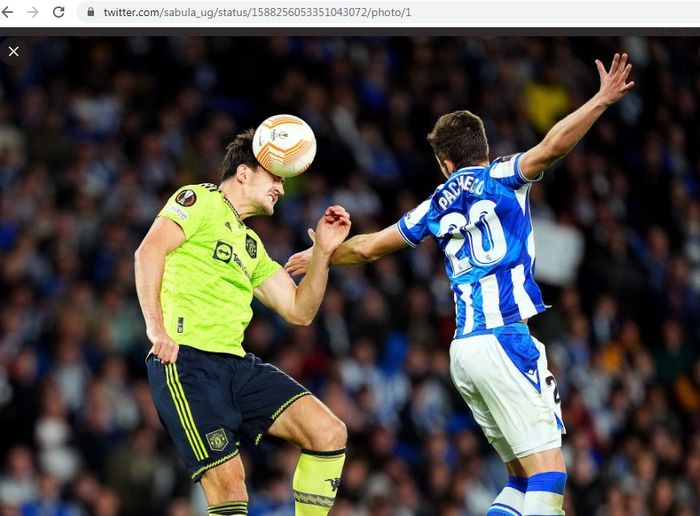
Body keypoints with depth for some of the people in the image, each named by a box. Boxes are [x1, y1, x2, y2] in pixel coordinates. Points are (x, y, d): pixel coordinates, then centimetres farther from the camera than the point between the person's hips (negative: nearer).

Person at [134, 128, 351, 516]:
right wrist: (156, 327, -20)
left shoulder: (251, 244, 28)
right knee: (228, 481, -19)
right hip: (187, 358, -8)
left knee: (329, 433, -6)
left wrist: (323, 251, 14)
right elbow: (149, 251, -11)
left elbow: (299, 311, 26)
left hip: (236, 363, 8)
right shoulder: (200, 199, 4)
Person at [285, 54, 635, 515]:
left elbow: (368, 247, 28)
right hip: (507, 338, -6)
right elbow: (553, 146, -15)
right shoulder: (499, 178, 4)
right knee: (547, 467, -12)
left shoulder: (440, 204, 18)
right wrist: (602, 100, -13)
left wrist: (321, 256, 46)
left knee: (522, 477, 11)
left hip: (464, 350, 6)